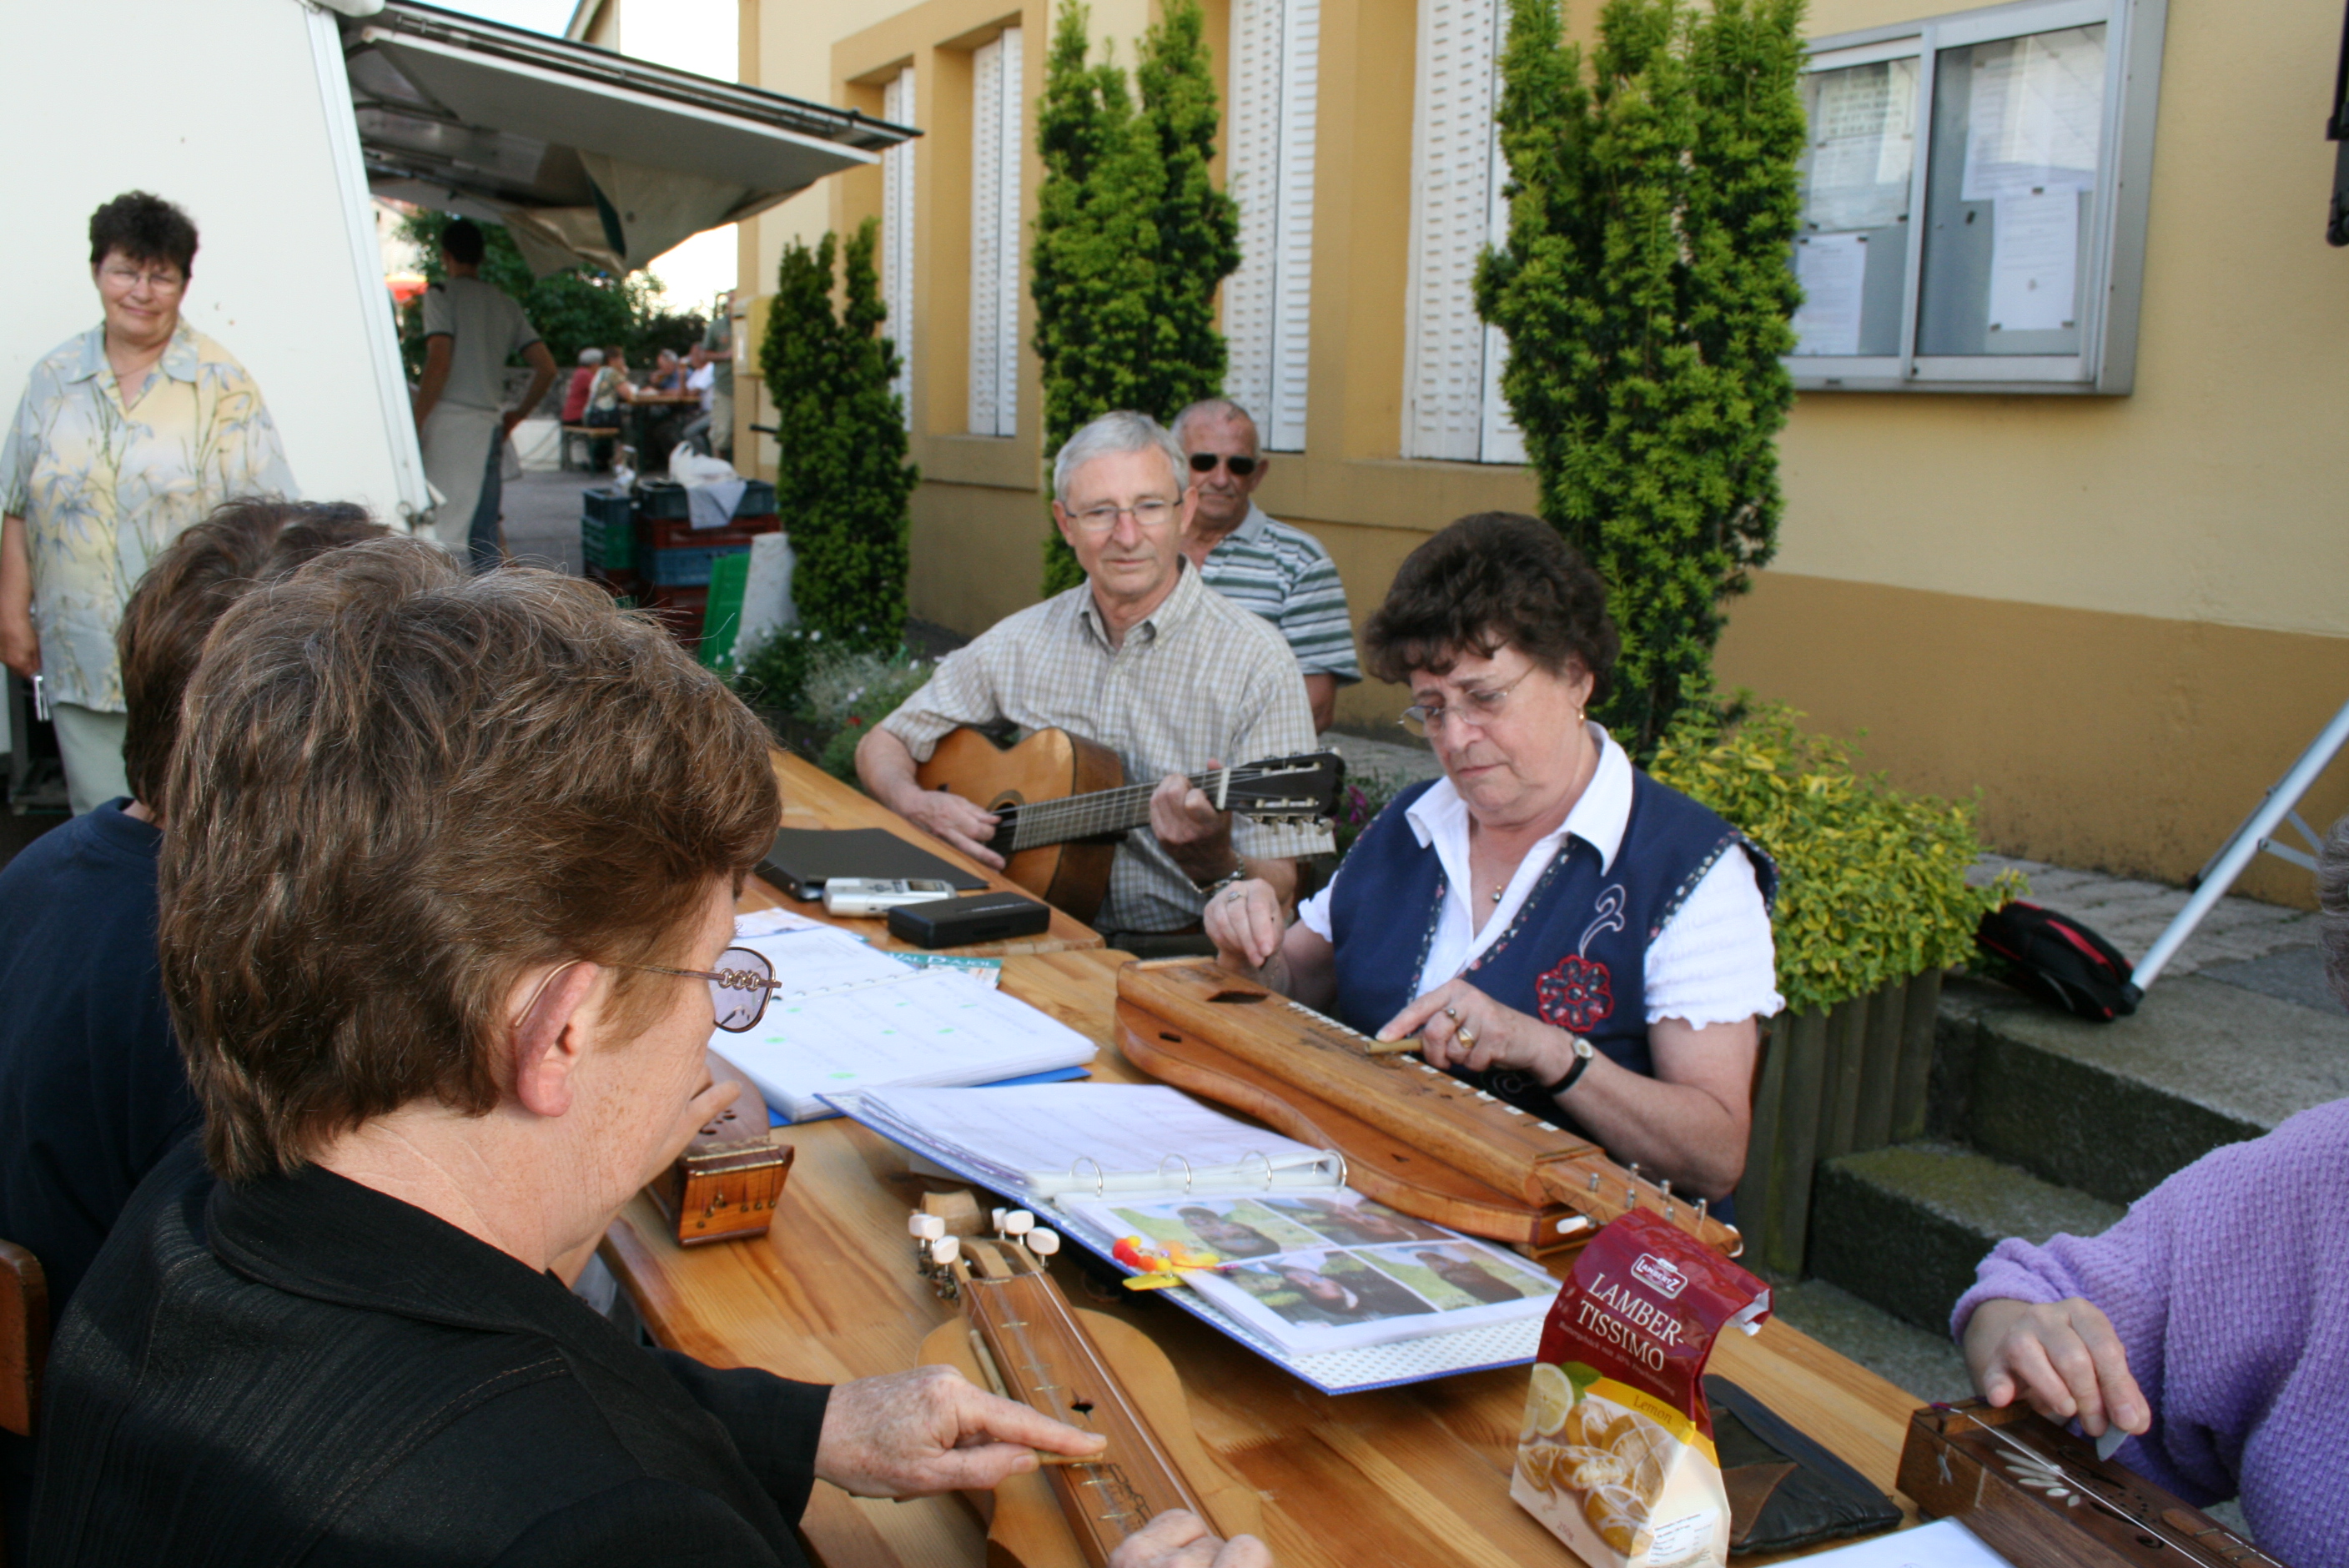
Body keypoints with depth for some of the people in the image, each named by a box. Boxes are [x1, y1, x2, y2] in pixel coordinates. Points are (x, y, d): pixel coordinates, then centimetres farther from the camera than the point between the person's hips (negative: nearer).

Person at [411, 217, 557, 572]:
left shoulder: (442, 295, -3)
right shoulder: (506, 303, 15)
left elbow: (438, 364, -14)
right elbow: (546, 368, 11)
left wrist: (414, 425, -12)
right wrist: (519, 414, 22)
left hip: (448, 423, -5)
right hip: (489, 426, 6)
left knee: (437, 529, -3)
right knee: (485, 528, 8)